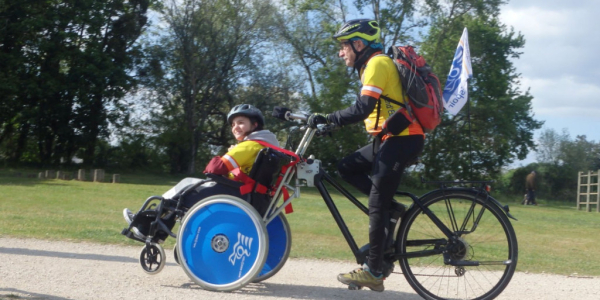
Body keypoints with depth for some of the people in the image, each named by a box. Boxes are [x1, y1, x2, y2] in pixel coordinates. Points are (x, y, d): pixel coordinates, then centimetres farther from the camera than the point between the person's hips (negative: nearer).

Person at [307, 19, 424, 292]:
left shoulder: (378, 63, -12)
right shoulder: (372, 65, 19)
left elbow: (362, 108, -23)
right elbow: (367, 110, 21)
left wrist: (325, 119, -17)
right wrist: (328, 121, 14)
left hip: (402, 139, -10)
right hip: (392, 137, 10)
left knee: (377, 205, -7)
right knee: (347, 167, 11)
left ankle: (373, 272, -1)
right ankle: (392, 208, 7)